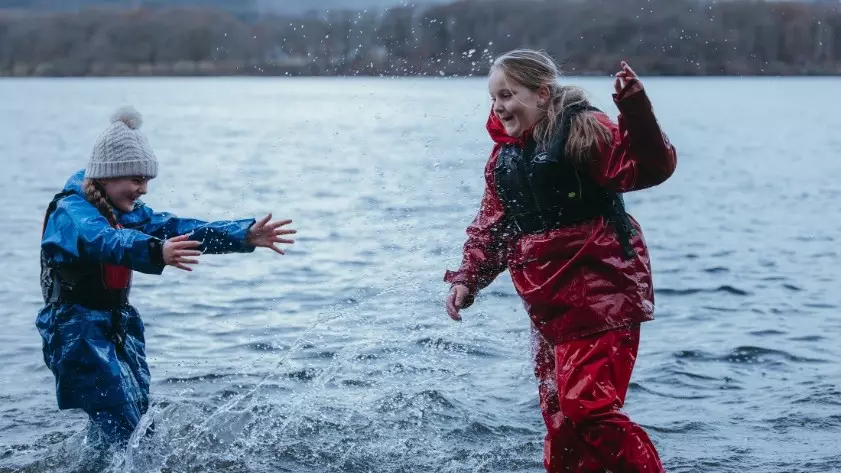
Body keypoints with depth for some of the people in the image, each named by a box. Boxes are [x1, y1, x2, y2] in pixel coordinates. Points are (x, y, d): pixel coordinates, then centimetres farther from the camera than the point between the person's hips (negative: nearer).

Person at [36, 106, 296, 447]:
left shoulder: (129, 213, 9)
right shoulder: (70, 212, -17)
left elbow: (182, 230, -1)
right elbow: (102, 240, -38)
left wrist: (245, 235, -14)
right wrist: (156, 253, -58)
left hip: (119, 327, 8)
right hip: (76, 331, -8)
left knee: (139, 418, 7)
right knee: (121, 423, -17)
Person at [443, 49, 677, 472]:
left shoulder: (582, 130, -10)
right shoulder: (504, 157, 13)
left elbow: (650, 167, -22)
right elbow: (491, 230, 18)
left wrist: (636, 112, -36)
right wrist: (467, 279, 5)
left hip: (600, 298, -8)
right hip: (550, 310, 8)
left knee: (586, 406, -19)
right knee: (559, 422, 12)